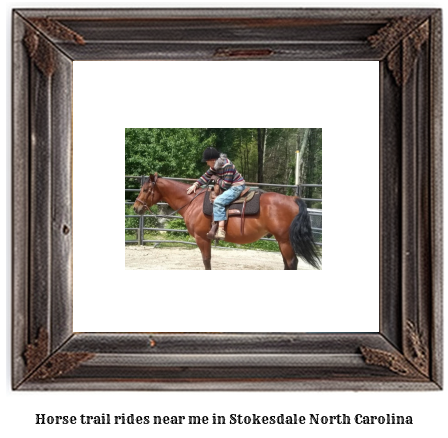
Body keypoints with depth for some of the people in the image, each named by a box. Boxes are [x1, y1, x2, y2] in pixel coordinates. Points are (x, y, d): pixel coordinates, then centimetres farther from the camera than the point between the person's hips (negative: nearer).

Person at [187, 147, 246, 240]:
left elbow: (226, 185, -24)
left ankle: (221, 230, -33)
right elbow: (206, 176, 14)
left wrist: (216, 179, -9)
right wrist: (195, 185, 6)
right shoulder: (215, 166, 6)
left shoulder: (227, 166, -24)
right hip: (229, 187, 11)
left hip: (237, 187, -11)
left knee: (218, 201, -26)